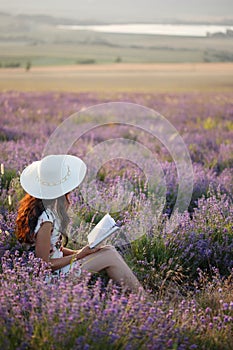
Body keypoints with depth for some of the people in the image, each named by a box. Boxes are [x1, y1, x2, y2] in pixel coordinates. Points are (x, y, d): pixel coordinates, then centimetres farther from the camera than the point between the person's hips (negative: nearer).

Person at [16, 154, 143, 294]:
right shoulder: (45, 220, -28)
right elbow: (44, 264, -22)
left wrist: (76, 252, 1)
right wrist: (78, 255, -12)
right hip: (53, 274, -9)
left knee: (110, 250, 6)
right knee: (110, 256, -8)